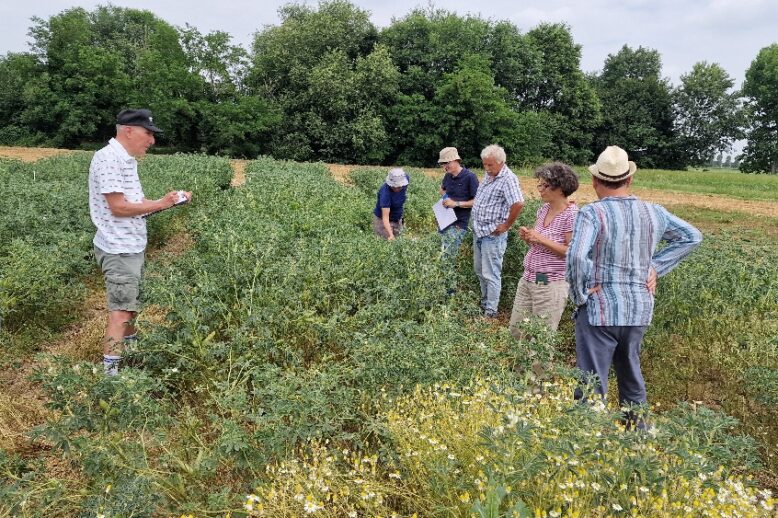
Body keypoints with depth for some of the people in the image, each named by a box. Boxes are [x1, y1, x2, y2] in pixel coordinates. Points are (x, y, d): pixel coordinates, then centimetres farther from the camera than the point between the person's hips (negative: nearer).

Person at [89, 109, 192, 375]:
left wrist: (171, 200, 3)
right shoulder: (108, 159, -19)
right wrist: (161, 204, -18)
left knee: (129, 303, 23)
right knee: (120, 310, -7)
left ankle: (131, 347, 41)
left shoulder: (126, 160, 11)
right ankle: (110, 370, -2)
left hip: (132, 246, 10)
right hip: (119, 249, -10)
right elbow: (119, 207, -23)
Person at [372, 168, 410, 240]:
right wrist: (391, 235, -53)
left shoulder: (406, 178, -19)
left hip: (398, 219, 6)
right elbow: (385, 217, -39)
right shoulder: (385, 193, -37)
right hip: (382, 220, -6)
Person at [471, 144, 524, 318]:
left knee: (491, 274, -1)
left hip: (492, 235, -9)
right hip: (479, 231, 9)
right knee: (479, 270, 19)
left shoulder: (508, 179, -19)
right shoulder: (489, 174, 9)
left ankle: (491, 312, 9)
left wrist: (506, 225, -22)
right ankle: (484, 302, 34)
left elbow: (518, 203, -32)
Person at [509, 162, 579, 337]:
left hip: (550, 284, -8)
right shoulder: (543, 209, 8)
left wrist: (541, 239, -21)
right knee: (515, 331, 14)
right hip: (527, 279, 8)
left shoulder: (571, 214, -15)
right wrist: (528, 237, -2)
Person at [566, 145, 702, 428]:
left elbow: (575, 258, -28)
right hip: (639, 309, 6)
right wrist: (655, 266, 9)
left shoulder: (592, 213, -16)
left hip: (599, 310, -6)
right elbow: (692, 237, 14)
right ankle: (636, 427, 39)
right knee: (631, 370, 25)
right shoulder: (653, 212, 2)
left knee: (592, 381, 2)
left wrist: (579, 296, -13)